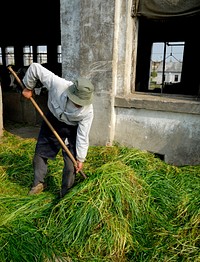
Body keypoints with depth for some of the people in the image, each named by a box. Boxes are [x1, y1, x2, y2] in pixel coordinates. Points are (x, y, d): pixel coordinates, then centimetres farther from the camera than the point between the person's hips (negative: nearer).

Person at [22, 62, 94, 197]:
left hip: (71, 129, -2)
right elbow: (35, 67, -25)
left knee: (71, 161, -4)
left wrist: (80, 159, -16)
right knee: (40, 153, 11)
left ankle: (66, 194, 16)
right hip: (52, 121, 2)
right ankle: (38, 184, 32)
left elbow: (83, 136, -23)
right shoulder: (57, 84, -36)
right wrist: (28, 87, -12)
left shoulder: (88, 111, -33)